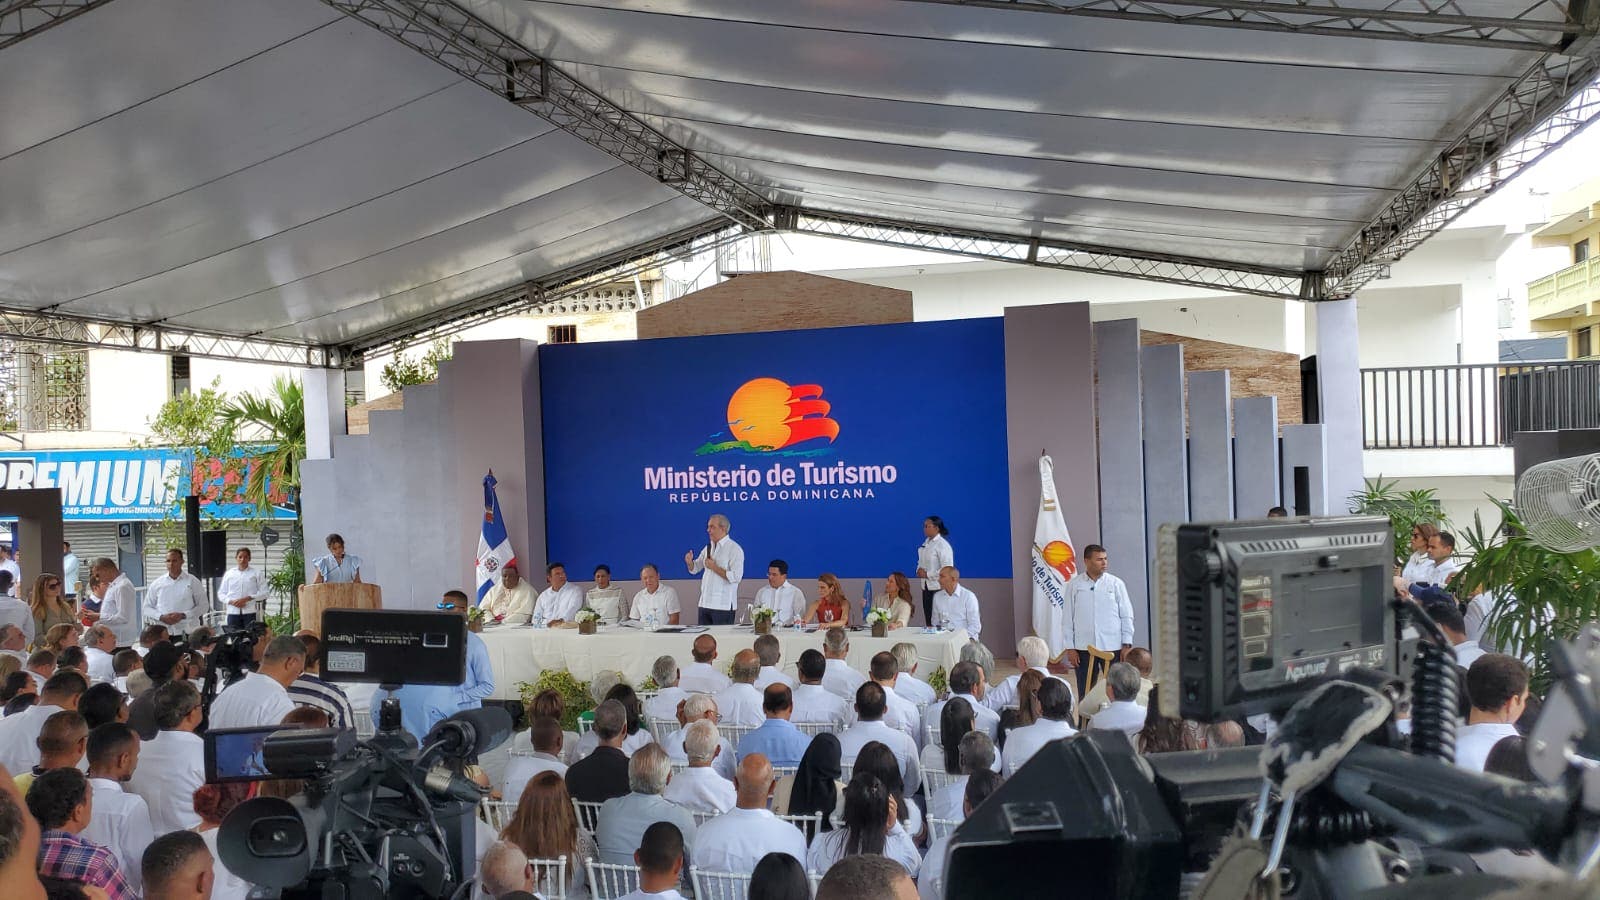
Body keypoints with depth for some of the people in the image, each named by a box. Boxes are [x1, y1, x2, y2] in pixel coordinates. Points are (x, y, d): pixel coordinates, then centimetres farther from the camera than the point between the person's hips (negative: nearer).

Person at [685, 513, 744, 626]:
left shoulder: (734, 549, -9)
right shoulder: (709, 547, 14)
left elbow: (735, 577, -19)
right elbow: (695, 569, 20)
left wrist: (714, 567, -16)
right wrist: (689, 562, -2)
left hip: (723, 605, -7)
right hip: (705, 603, 7)